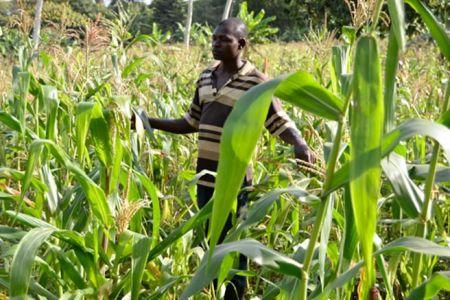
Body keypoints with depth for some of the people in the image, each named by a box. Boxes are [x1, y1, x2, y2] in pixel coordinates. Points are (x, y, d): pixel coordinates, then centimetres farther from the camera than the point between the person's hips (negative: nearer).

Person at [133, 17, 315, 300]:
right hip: (205, 178, 6)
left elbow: (281, 123, -11)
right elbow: (191, 123, 19)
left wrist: (301, 145, -31)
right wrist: (148, 121, 15)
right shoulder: (206, 77, 10)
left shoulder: (256, 82, -9)